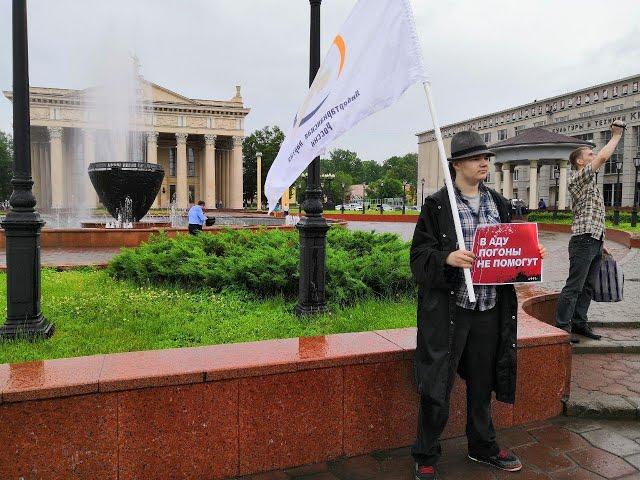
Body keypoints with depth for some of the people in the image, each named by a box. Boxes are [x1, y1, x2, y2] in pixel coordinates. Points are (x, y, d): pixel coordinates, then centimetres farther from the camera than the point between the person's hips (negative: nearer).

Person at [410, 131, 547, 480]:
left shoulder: (499, 203, 11)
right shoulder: (437, 205, -5)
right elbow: (419, 255, -8)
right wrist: (447, 258, -26)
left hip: (491, 310, 5)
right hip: (449, 309, -5)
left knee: (482, 384, 19)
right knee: (437, 387, 2)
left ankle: (482, 447, 40)